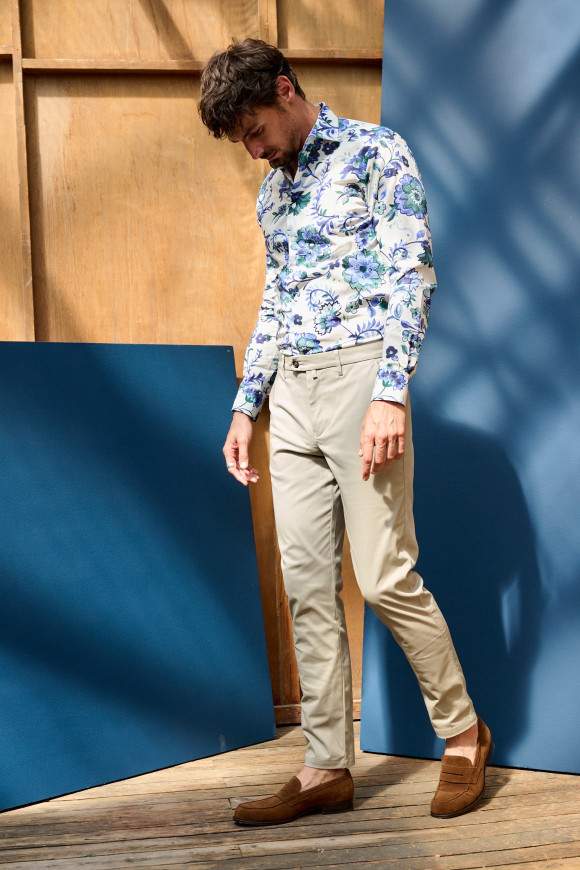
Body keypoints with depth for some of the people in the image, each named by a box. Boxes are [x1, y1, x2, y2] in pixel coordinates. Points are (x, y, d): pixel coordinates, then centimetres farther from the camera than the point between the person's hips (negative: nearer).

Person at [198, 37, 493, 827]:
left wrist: (390, 394, -19)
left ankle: (464, 732, 12)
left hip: (359, 376, -7)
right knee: (307, 585, 3)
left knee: (386, 577, -8)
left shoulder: (375, 152, -2)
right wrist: (245, 407, 16)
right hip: (292, 394, 7)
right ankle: (328, 768, 8)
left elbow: (413, 276, -10)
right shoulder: (272, 192, 20)